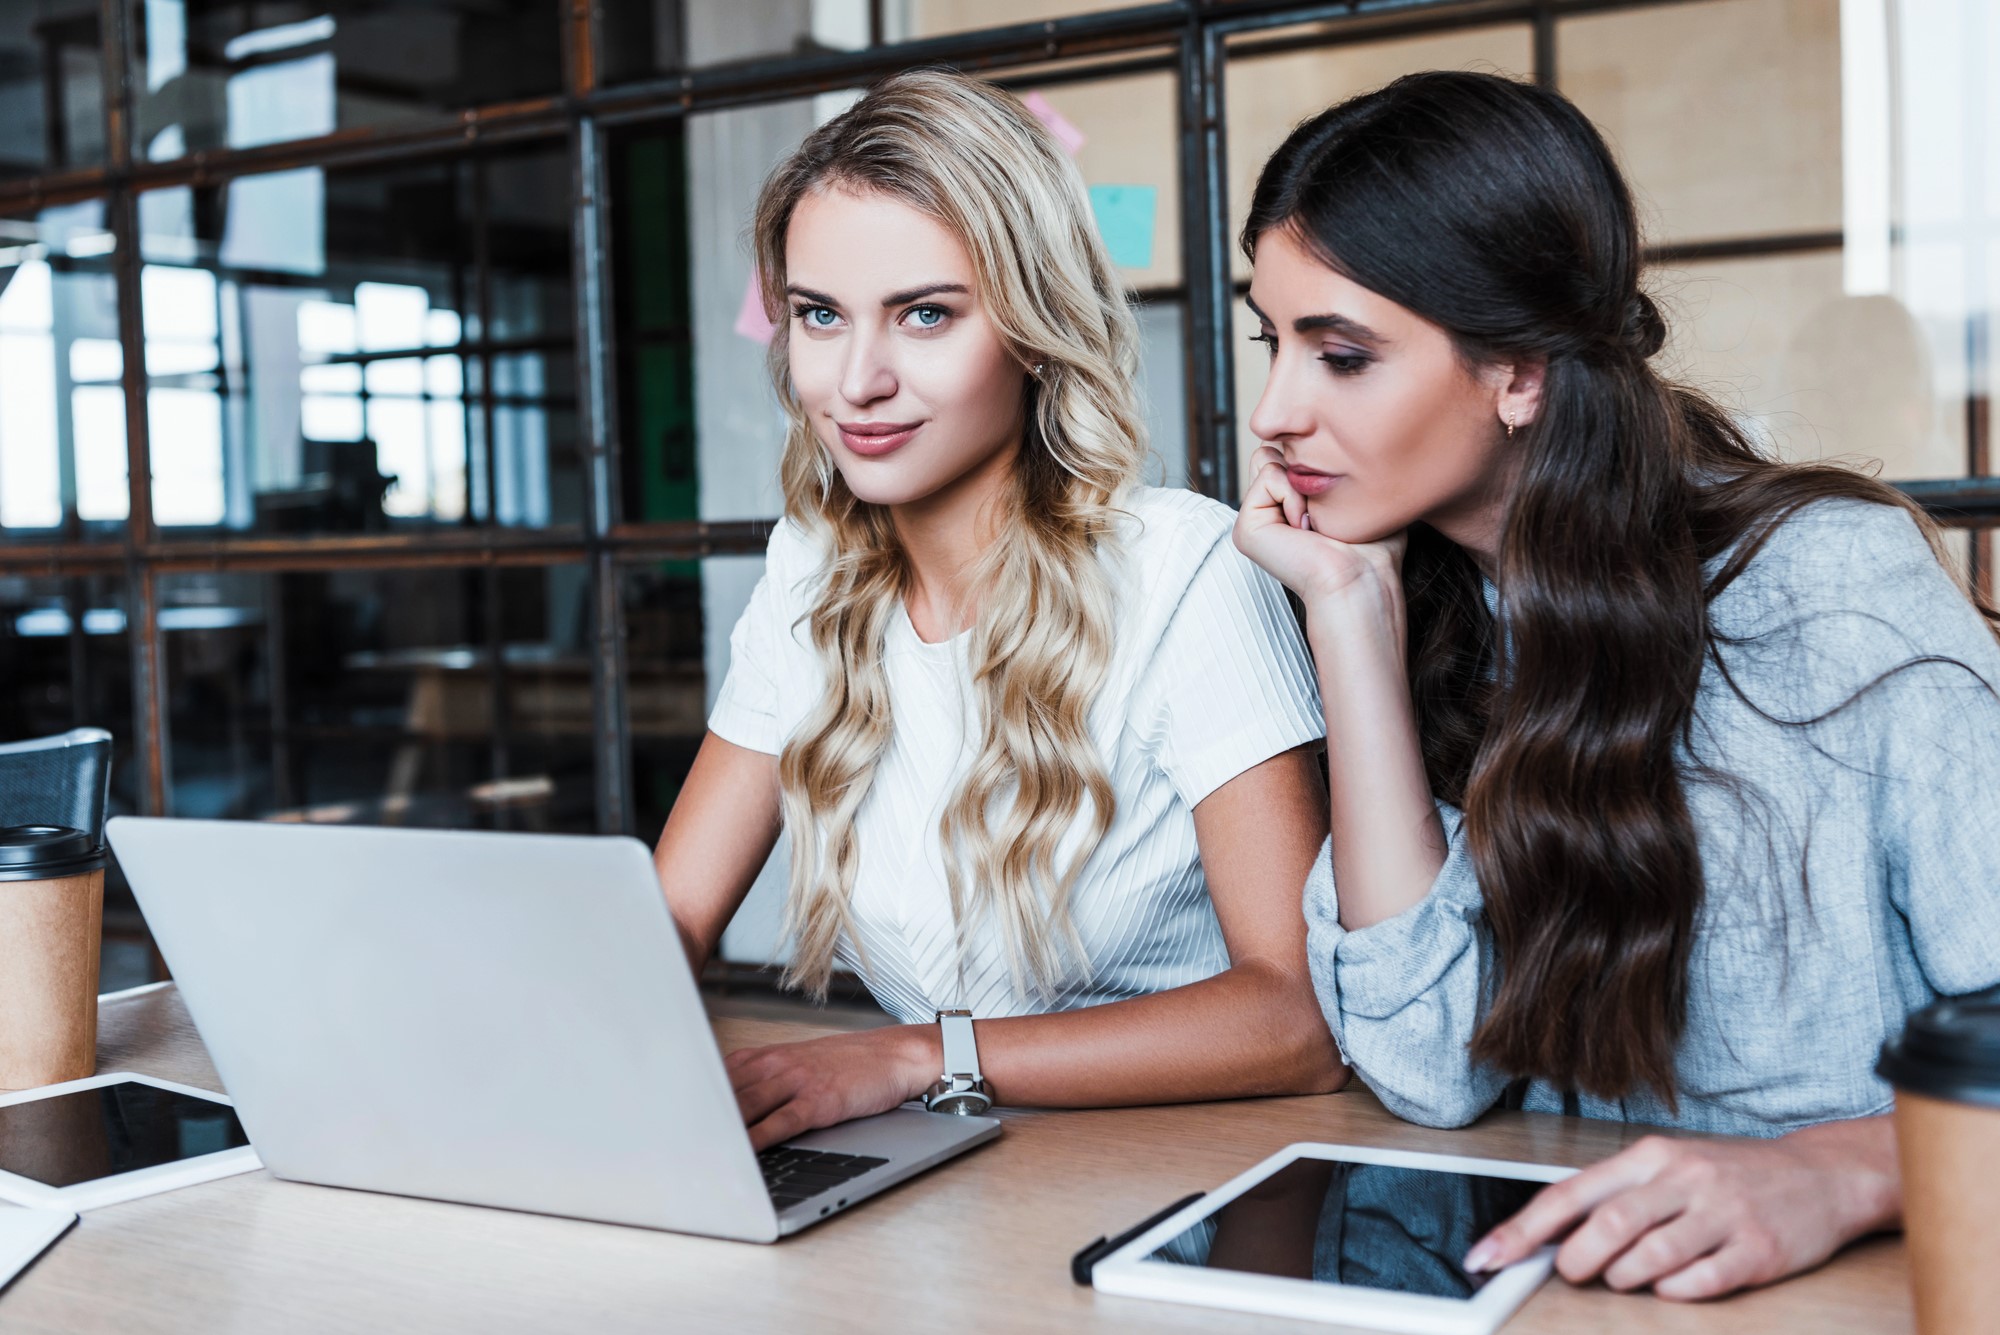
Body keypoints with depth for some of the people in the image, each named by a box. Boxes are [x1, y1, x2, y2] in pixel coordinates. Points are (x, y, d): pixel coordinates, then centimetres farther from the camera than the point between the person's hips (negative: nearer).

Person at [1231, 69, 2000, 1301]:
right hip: (1551, 1269, 2)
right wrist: (1350, 614, -12)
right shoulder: (1429, 621, 2)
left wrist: (1839, 1172, -33)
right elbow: (1432, 1070, -10)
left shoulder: (1837, 585, -12)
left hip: (1856, 1282, -2)